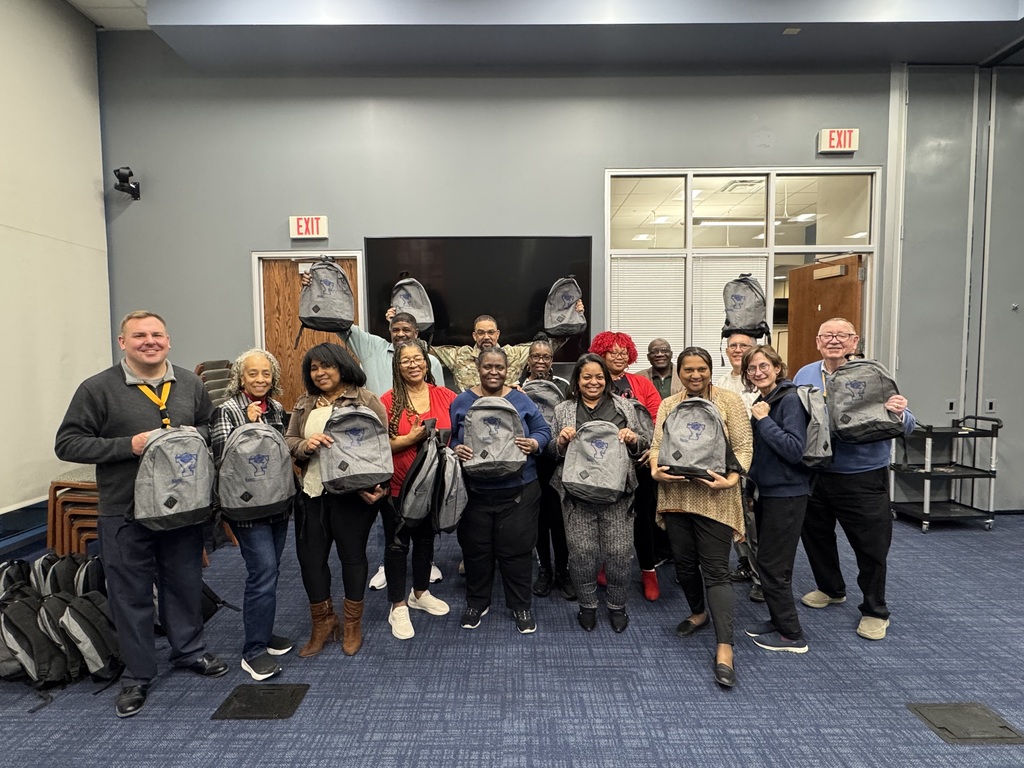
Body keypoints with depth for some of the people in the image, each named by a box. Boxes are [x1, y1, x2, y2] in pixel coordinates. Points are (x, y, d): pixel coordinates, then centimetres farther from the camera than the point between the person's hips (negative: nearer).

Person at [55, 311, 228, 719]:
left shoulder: (190, 384, 3)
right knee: (131, 593, 10)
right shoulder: (98, 389, -8)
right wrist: (129, 445, -20)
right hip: (124, 512, -3)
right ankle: (137, 674, 29)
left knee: (185, 584, 17)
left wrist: (194, 436, -8)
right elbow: (67, 444, -8)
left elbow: (213, 427, 15)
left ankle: (189, 650, 38)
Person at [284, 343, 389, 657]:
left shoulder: (366, 400, -5)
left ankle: (353, 625, 29)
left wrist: (376, 486, -20)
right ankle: (322, 621, 32)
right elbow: (287, 442, 9)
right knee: (310, 556, 10)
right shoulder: (303, 404, 11)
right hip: (311, 493, 5)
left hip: (352, 493, -5)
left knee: (352, 555, 9)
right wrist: (305, 445, -14)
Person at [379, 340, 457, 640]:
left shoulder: (445, 396, -2)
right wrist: (411, 438, -23)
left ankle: (420, 593, 40)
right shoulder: (388, 400, -10)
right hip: (398, 486, -3)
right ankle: (398, 606, 25)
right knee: (397, 544, 8)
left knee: (425, 539, 19)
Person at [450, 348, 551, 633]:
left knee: (517, 549, 6)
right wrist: (456, 450, -18)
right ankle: (477, 602, 35)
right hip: (474, 491, 1)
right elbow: (447, 438, 3)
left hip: (518, 491, 0)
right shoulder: (461, 402, 3)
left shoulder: (521, 401, 3)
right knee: (475, 549, 12)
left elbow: (544, 430, 5)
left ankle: (522, 606, 27)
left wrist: (533, 444, -16)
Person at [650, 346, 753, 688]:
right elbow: (657, 444, 6)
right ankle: (698, 612, 40)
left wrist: (732, 478, -20)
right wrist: (656, 470, -14)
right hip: (675, 494, 4)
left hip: (714, 497, -4)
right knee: (684, 561, 15)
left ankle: (725, 649, -1)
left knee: (716, 570, -5)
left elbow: (744, 445, -4)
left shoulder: (729, 400, -1)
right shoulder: (668, 405, 10)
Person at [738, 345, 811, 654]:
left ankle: (792, 635, 15)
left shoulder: (790, 399, -15)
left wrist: (764, 420, -22)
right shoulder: (762, 402, 10)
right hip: (766, 492, 8)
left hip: (786, 494, -8)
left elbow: (795, 449, -24)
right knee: (768, 563, 17)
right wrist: (753, 491, 18)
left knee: (773, 565, 0)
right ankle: (778, 621, 32)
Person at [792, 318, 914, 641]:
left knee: (871, 545, 7)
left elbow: (905, 426, -8)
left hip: (863, 478, -4)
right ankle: (831, 589, 44)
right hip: (814, 476, 4)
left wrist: (899, 414, -30)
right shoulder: (804, 375, 4)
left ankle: (875, 612, 28)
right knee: (816, 535, 19)